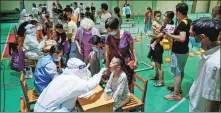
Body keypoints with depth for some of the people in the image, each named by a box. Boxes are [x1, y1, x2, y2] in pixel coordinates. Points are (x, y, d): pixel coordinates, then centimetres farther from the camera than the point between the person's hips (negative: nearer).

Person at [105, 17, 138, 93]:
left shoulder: (126, 35, -16)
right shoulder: (108, 38, -10)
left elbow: (132, 49, -5)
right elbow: (107, 54, -4)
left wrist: (135, 60, -9)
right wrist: (107, 68, 0)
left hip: (127, 64, -1)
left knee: (129, 84, 11)